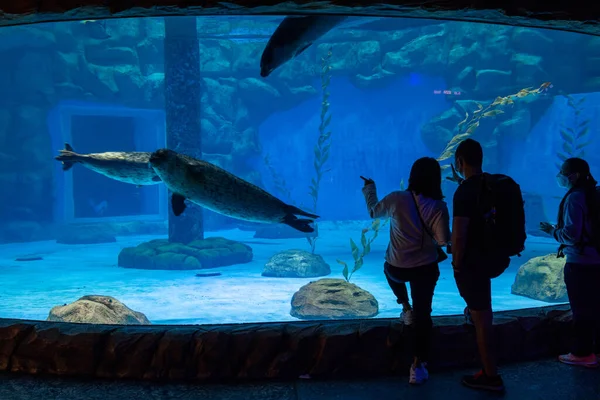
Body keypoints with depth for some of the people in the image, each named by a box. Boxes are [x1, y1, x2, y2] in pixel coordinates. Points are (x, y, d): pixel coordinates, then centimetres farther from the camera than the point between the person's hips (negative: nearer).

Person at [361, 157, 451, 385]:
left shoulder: (397, 199, -13)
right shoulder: (439, 207, -13)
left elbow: (373, 212, 6)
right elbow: (444, 241, -17)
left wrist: (369, 188, 23)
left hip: (397, 268, 1)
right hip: (426, 269, -1)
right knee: (423, 314, 8)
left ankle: (406, 309, 32)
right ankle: (418, 366, 4)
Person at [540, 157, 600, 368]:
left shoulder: (574, 197, -17)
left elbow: (571, 234, -19)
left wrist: (552, 231, -3)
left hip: (580, 263, -8)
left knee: (582, 309, 1)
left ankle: (583, 354, 10)